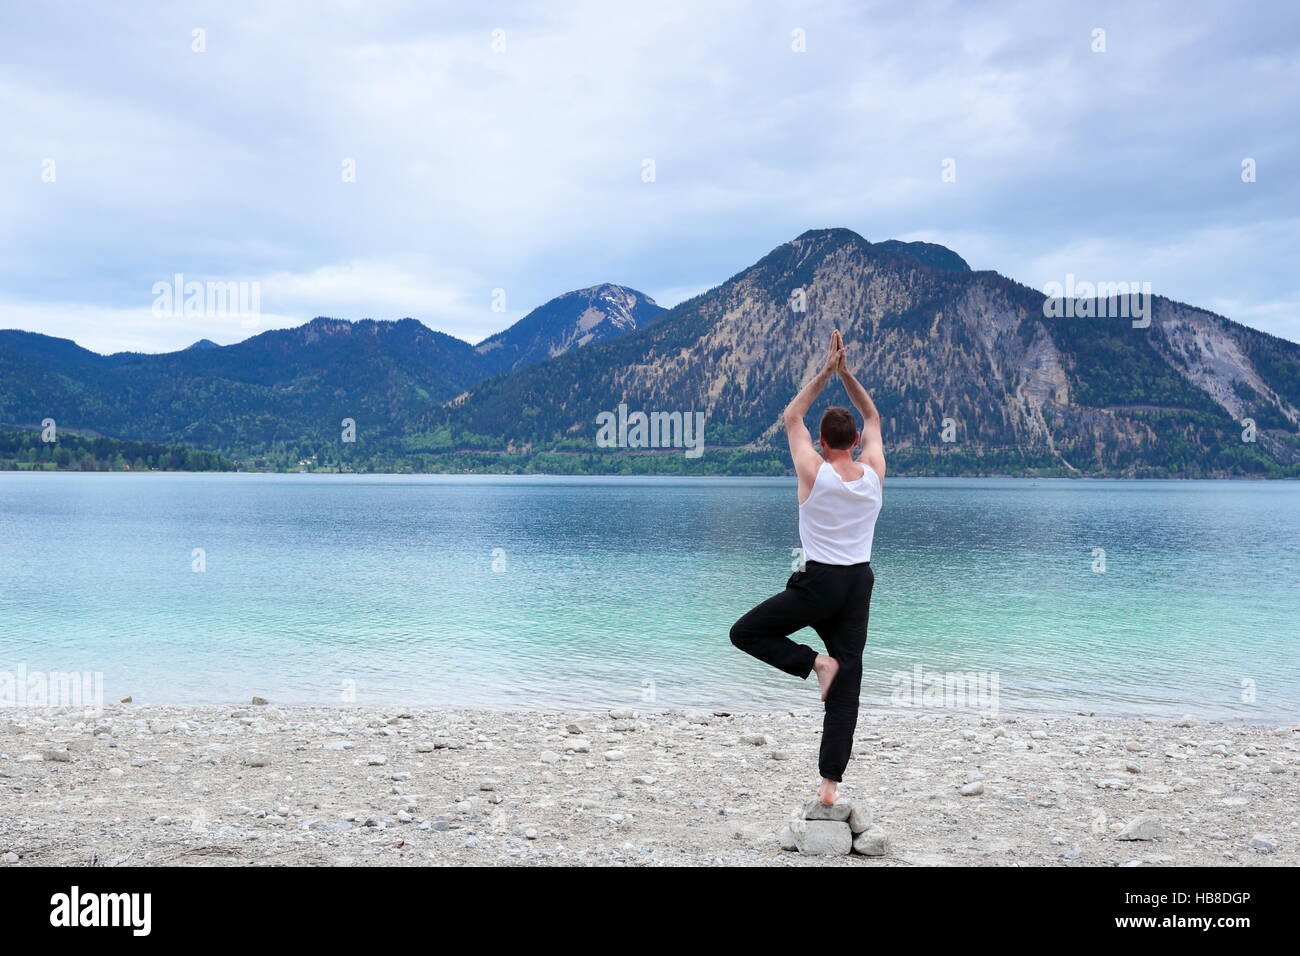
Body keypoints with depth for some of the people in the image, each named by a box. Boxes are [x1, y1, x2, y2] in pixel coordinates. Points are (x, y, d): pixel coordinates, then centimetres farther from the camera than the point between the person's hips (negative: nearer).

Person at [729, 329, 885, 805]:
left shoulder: (815, 472, -9)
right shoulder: (873, 473, 1)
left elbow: (791, 416, 5)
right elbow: (872, 418, 18)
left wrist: (825, 372, 7)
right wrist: (846, 372, 12)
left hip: (818, 583, -5)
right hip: (859, 583, 5)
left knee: (745, 633, 12)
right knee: (846, 686, 5)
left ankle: (814, 662, -5)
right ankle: (830, 781, 2)